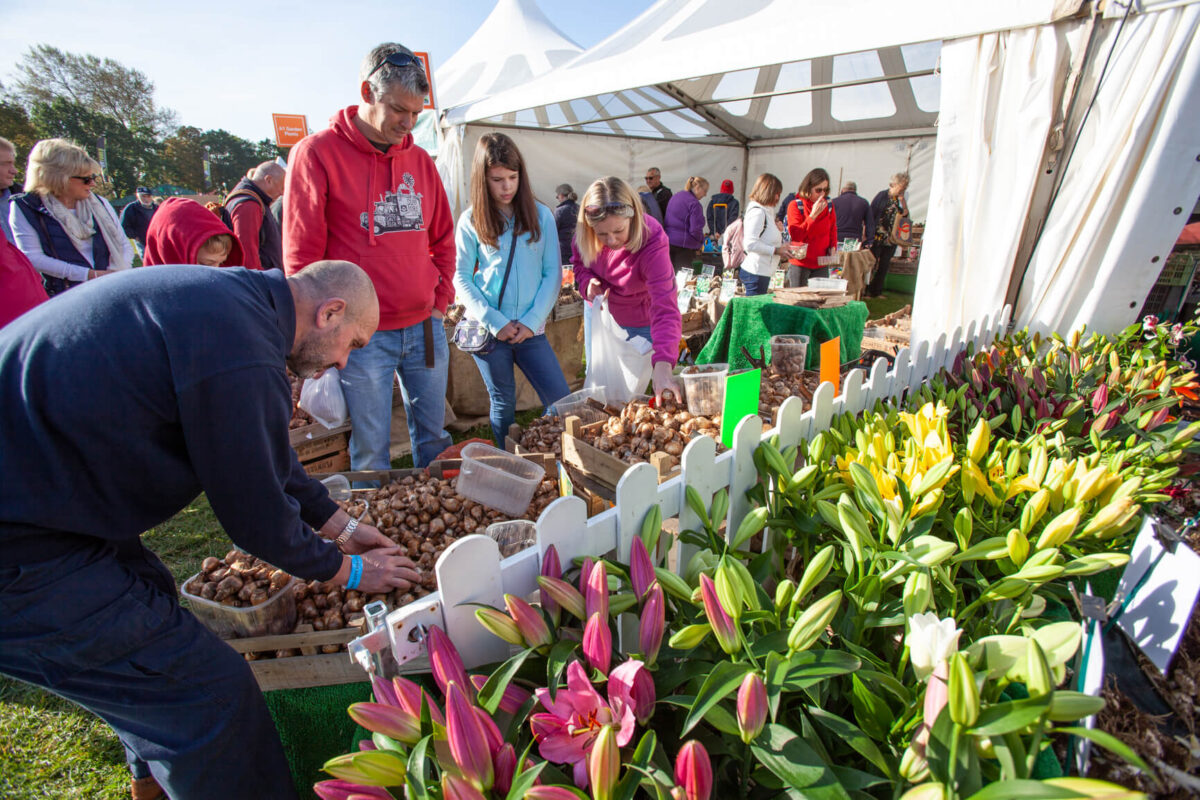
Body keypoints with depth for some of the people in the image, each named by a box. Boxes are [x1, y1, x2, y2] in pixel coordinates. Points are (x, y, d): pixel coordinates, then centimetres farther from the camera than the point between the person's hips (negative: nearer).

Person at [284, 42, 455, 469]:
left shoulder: (420, 160, 11)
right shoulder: (317, 153, -4)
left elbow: (443, 238, 19)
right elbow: (301, 255, -5)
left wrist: (441, 298, 8)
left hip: (425, 328, 5)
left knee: (434, 439, 16)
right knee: (371, 453, 5)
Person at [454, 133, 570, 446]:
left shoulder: (540, 215, 4)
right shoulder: (471, 221, 1)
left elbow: (553, 272, 2)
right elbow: (461, 279, -1)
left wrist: (532, 321, -8)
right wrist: (495, 322, -12)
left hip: (531, 329, 1)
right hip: (488, 329, -1)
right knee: (503, 405, 9)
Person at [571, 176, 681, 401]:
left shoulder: (652, 243, -35)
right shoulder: (584, 237, -22)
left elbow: (665, 309, -44)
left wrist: (663, 365, -58)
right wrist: (587, 282, -24)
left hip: (642, 323, -4)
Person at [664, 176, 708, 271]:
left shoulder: (675, 196, 12)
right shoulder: (694, 203, -13)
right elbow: (695, 230, -18)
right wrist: (702, 240, 2)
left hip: (668, 241, 8)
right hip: (684, 245, -8)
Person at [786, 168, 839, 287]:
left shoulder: (828, 204, 5)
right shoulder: (795, 206, -8)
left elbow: (833, 229, 19)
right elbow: (795, 236, -17)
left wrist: (833, 247, 2)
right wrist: (813, 215, -21)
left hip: (821, 264, 4)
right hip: (800, 264, -4)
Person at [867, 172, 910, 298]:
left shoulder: (900, 199, 11)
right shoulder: (883, 196, -6)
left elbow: (906, 215, 5)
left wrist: (902, 201, -4)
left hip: (891, 239, 6)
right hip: (877, 237, -6)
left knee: (884, 266, 9)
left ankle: (877, 291, 18)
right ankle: (866, 291, 6)